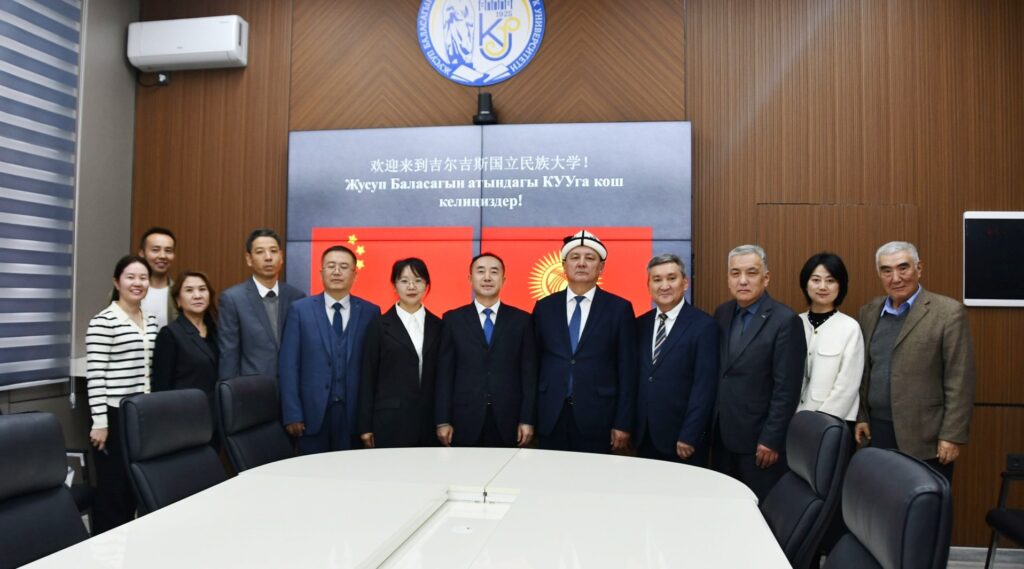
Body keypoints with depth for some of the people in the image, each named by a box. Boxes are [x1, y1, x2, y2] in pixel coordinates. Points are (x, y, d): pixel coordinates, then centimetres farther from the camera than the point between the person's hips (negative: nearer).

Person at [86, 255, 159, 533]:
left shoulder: (151, 321, 11)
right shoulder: (103, 321, -11)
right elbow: (95, 375, -14)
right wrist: (99, 422, -16)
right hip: (115, 415, -7)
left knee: (136, 485, 14)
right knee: (113, 488, 2)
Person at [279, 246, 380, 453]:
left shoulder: (370, 312, 4)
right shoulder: (300, 310, 2)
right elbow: (289, 365, -1)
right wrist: (292, 414, -6)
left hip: (355, 412, 1)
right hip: (312, 412, 0)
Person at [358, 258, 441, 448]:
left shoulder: (437, 326, 8)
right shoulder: (380, 325, 1)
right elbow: (368, 378, 1)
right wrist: (366, 426, -2)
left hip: (429, 419, 2)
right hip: (391, 420, -2)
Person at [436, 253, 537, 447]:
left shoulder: (521, 320, 4)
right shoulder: (453, 319, 5)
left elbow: (529, 372, 3)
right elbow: (445, 373, 2)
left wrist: (527, 420, -2)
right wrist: (443, 421, -2)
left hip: (508, 422, 0)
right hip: (465, 421, 0)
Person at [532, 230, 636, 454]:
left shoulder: (619, 308, 0)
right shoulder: (544, 307, 7)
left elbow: (627, 370, -1)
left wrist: (623, 423, -5)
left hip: (597, 417, -2)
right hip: (550, 417, 2)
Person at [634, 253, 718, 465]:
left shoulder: (703, 326, -9)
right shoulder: (640, 325, 7)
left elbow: (704, 387, -13)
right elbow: (636, 379, 10)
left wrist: (689, 436, -16)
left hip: (682, 438, -5)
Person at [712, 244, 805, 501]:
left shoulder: (785, 320, -13)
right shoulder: (722, 314, 6)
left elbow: (787, 388, -15)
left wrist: (771, 439, -15)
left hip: (759, 438, -6)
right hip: (723, 435, 6)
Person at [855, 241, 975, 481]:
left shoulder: (949, 312, -7)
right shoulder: (868, 312, 9)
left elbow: (960, 383, -10)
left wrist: (951, 436, -12)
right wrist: (861, 417, 9)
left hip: (925, 435, -4)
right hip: (877, 432, 5)